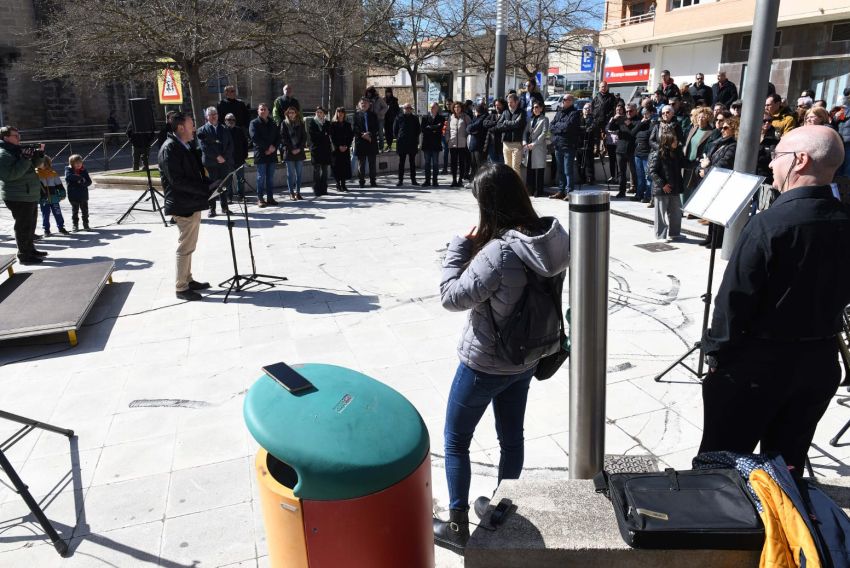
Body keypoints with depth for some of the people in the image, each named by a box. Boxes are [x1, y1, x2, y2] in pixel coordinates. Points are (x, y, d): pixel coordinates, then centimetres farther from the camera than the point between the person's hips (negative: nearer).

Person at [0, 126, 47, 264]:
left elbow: (33, 164, 24)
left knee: (30, 225, 20)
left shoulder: (17, 151, 14)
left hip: (30, 196, 10)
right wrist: (25, 159, -27)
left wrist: (40, 153, 6)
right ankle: (24, 256, -1)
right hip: (18, 198, -10)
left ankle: (30, 249, 32)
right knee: (23, 227, -6)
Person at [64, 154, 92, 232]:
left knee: (85, 210, 9)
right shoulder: (69, 170, -4)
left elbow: (89, 181, 0)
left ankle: (86, 225, 20)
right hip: (73, 195, -2)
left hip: (83, 194, 2)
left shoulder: (84, 170, 3)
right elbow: (68, 177, -24)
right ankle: (75, 225, 16)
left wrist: (83, 183, -21)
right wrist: (79, 177, -27)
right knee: (75, 211, 7)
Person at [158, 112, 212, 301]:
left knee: (188, 246, 17)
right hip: (183, 206, -10)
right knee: (185, 247, -4)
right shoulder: (169, 149, -15)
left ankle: (188, 280, 28)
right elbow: (177, 180, -22)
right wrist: (205, 189, -22)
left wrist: (207, 185, 3)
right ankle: (181, 288, 3)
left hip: (192, 204, 10)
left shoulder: (184, 146, 14)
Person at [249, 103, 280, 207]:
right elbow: (255, 137, -11)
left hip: (272, 154, 4)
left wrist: (274, 147, -6)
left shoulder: (273, 124, 15)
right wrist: (268, 146, -14)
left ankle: (270, 197, 11)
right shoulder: (254, 123, 1)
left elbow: (278, 137, 12)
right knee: (261, 177, -3)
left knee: (270, 177, 6)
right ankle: (260, 198, 2)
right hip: (260, 154, -4)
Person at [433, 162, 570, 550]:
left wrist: (460, 244, -14)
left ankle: (457, 526, 25)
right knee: (511, 437, 22)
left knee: (455, 441, 12)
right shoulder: (551, 237, -6)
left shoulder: (499, 252, -31)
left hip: (484, 364, -7)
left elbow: (452, 297, -22)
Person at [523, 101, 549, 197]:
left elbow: (544, 134, -8)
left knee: (539, 169, -4)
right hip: (529, 148, 6)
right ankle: (530, 190, 13)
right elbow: (526, 132, 14)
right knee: (529, 169, 6)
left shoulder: (544, 119, 1)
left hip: (539, 148, -5)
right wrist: (524, 143, -3)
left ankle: (539, 191, -1)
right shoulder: (531, 119, 18)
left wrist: (533, 144, -13)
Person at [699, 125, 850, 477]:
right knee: (788, 461, 21)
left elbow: (734, 301, -20)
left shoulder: (768, 225, -22)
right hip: (820, 361, 6)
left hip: (758, 362, -6)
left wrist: (716, 352, -7)